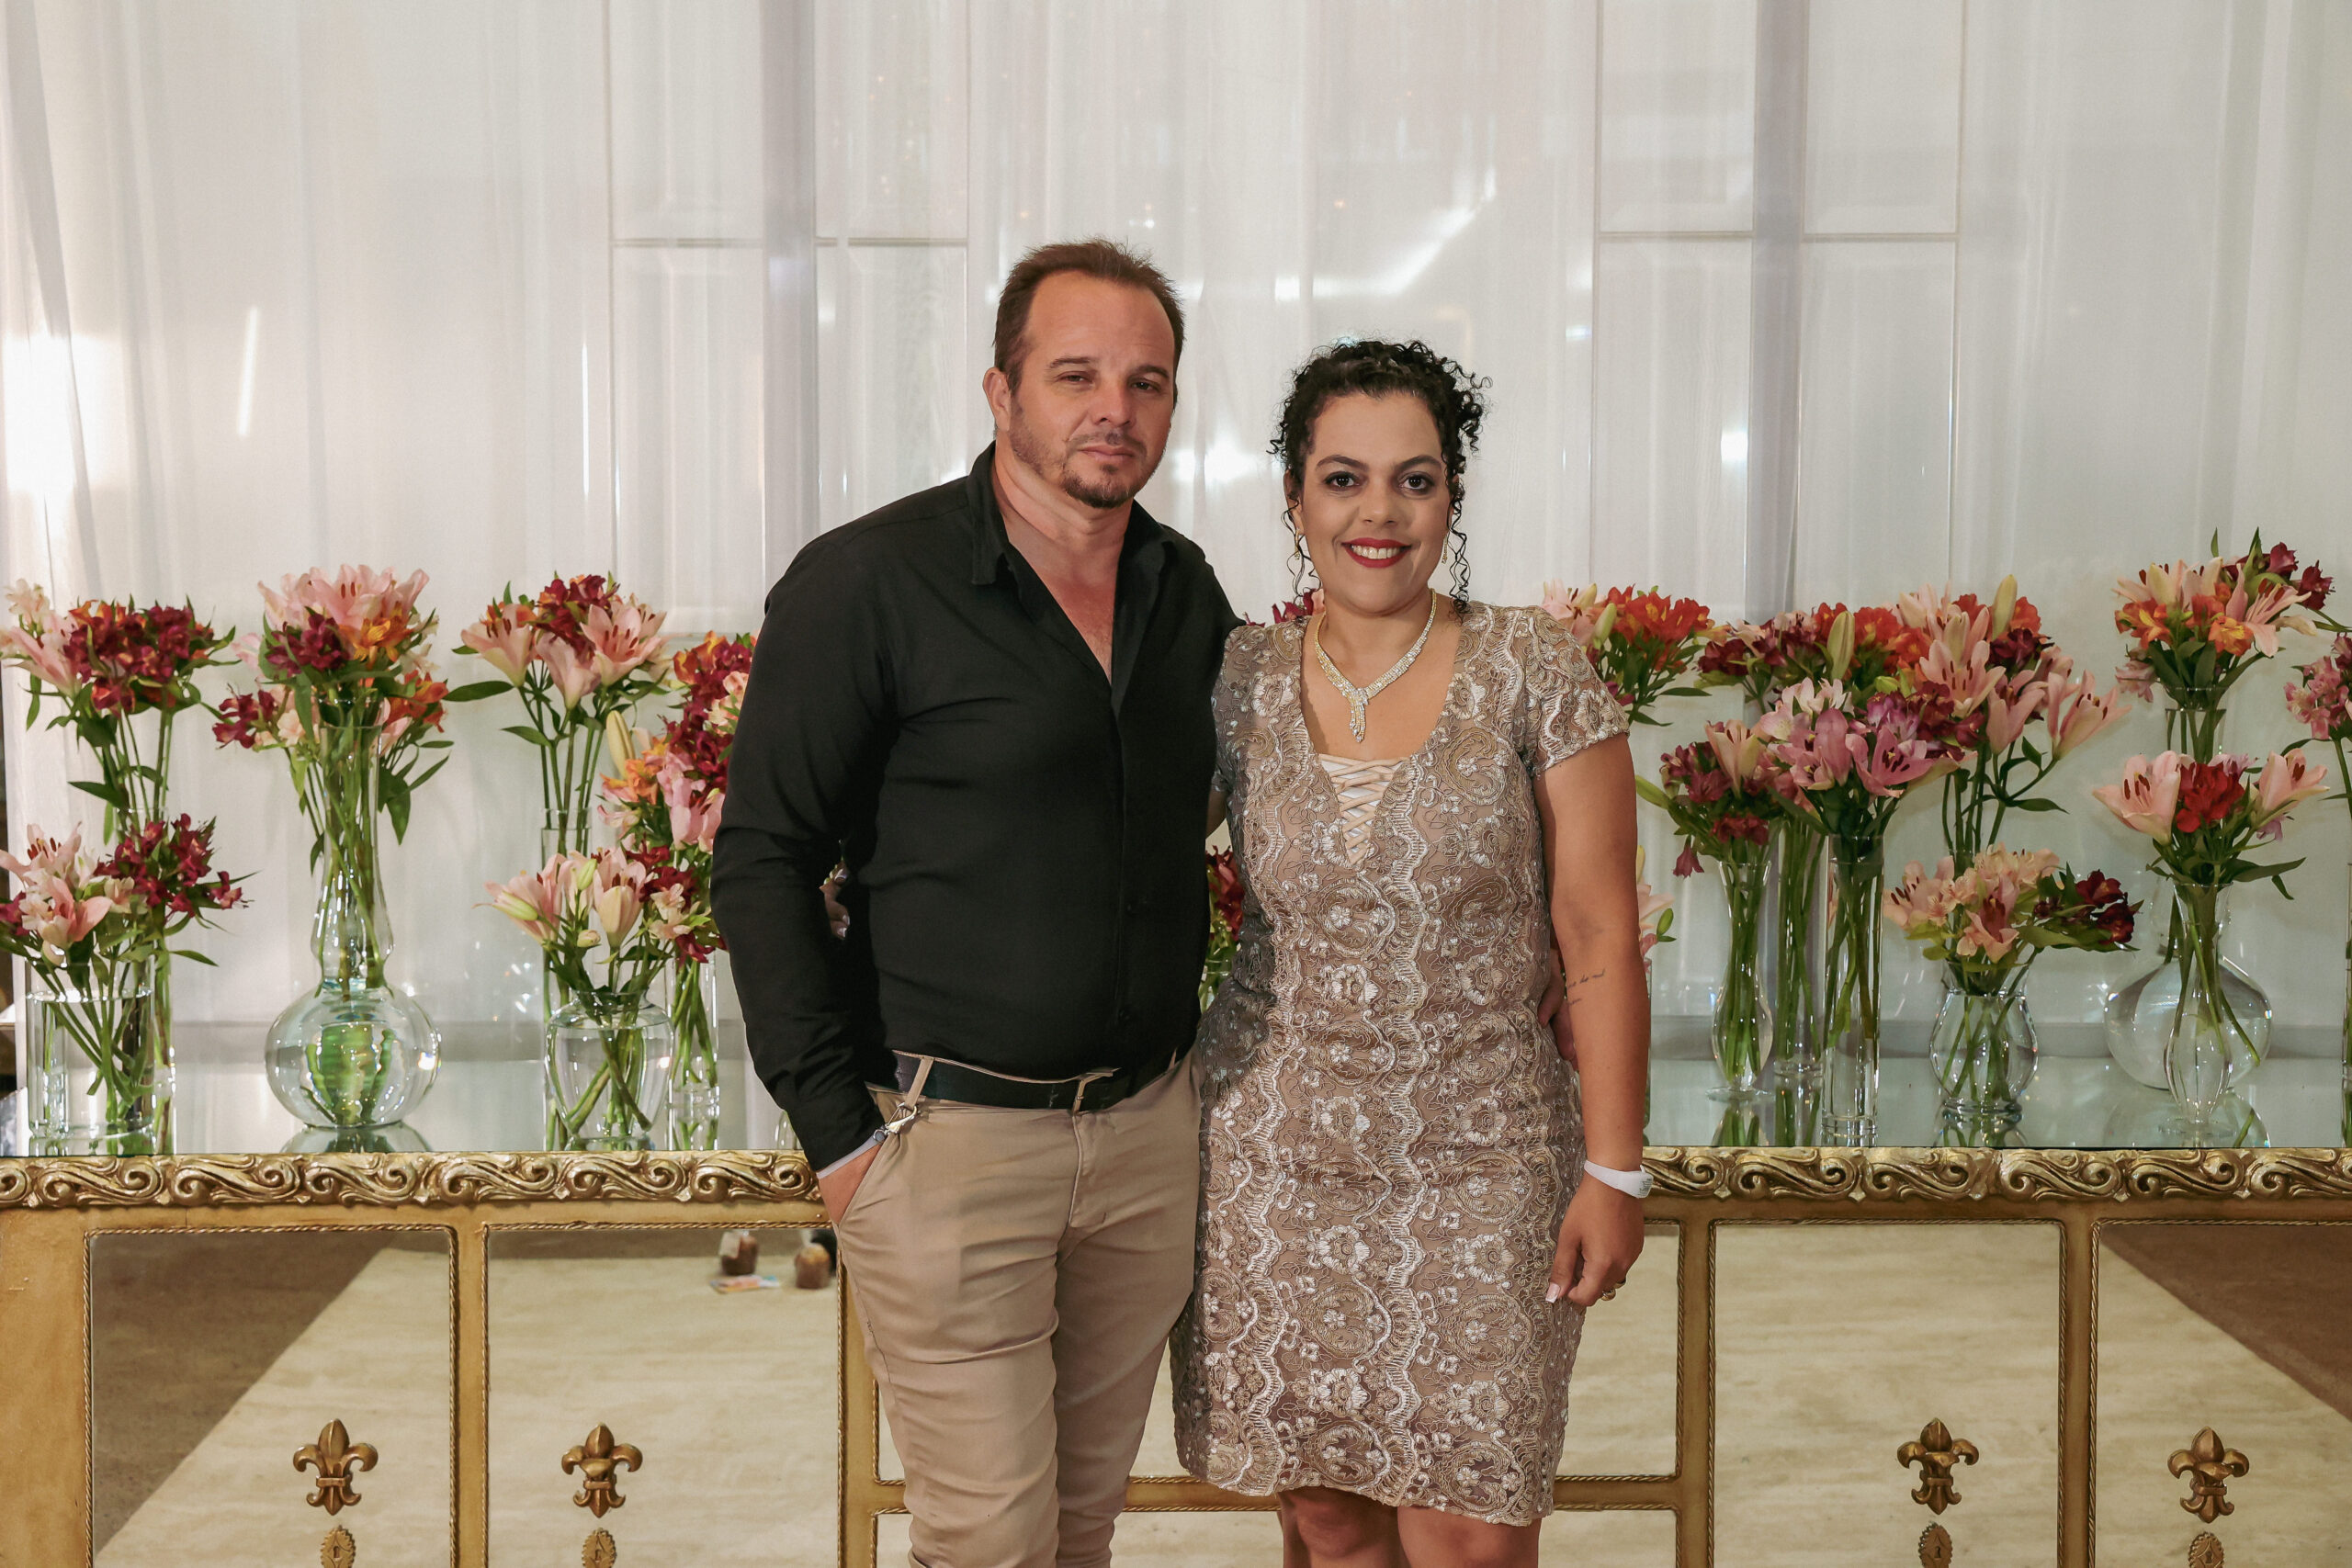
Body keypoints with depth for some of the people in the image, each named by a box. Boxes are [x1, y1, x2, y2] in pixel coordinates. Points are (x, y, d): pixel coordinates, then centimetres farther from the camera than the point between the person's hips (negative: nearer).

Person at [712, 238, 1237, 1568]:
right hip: (951, 1134, -5)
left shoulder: (1189, 595, 8)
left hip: (1150, 1131, 5)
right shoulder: (869, 583, -9)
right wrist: (837, 1128, -11)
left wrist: (1183, 1055, 13)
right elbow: (765, 860, -8)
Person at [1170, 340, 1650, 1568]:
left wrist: (1614, 1170, -6)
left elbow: (1599, 940, -5)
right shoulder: (1240, 683, 0)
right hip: (1275, 1155, 2)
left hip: (1479, 1162, -2)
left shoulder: (1532, 672, -6)